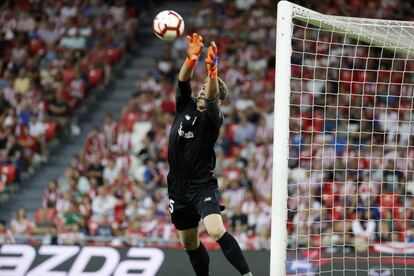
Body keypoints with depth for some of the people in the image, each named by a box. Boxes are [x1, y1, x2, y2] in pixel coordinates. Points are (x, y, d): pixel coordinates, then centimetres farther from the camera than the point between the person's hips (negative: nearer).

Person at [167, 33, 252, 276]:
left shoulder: (212, 118, -8)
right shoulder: (185, 107, 6)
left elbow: (211, 98, -30)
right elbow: (183, 81, -11)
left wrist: (212, 70, -48)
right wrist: (191, 60, -32)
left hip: (203, 185, -6)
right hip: (178, 187, 6)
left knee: (216, 231, -26)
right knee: (189, 244, 13)